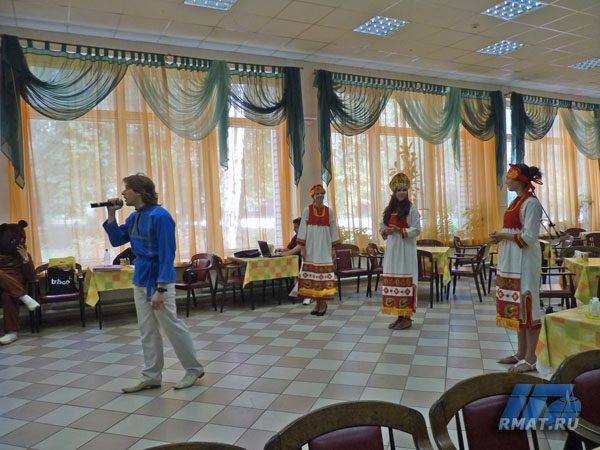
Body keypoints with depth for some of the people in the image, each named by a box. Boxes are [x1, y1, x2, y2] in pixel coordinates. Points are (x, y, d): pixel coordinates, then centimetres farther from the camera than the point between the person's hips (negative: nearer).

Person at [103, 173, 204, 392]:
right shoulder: (134, 217, 9)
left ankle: (194, 369, 18)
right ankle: (151, 377, 24)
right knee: (147, 331, 13)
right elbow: (116, 240, 17)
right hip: (140, 279, 8)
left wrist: (160, 289, -23)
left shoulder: (160, 216, -17)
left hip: (158, 279, -8)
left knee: (172, 326, 1)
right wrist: (111, 215, 4)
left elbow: (167, 255, -19)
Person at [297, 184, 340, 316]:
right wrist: (302, 247, -5)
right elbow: (303, 227, 1)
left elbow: (333, 229, 8)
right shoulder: (307, 210, 2)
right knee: (312, 272, 0)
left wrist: (333, 248, 4)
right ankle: (318, 303, 12)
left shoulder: (329, 211, 7)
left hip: (324, 245, 1)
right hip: (311, 245, 0)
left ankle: (323, 304, 4)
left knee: (324, 271, -4)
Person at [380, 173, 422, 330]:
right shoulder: (388, 210, 13)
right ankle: (399, 316, 13)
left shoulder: (412, 209, -2)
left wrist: (400, 230, -17)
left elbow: (416, 230, -7)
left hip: (405, 249, -6)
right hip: (391, 248, 6)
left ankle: (407, 317, 2)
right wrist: (386, 231, -6)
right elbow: (382, 228, 15)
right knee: (393, 280, 5)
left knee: (404, 280, -5)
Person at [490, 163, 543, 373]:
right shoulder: (516, 202, 15)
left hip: (524, 261, -9)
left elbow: (528, 237, -19)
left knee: (526, 305, -3)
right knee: (516, 306, 13)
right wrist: (499, 237, 3)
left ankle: (530, 359, 5)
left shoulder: (531, 203, -13)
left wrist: (503, 235, -10)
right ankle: (521, 353, 22)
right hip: (511, 260, 9)